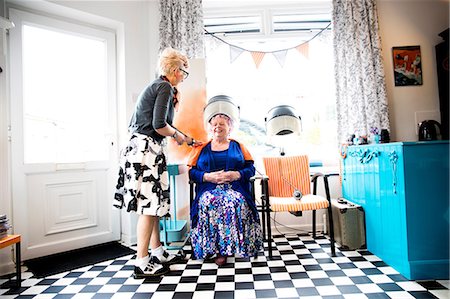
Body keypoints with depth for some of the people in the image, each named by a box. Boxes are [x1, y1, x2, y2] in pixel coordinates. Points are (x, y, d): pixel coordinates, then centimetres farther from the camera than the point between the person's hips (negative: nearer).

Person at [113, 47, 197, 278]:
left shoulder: (153, 86, 22)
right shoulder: (165, 87, -6)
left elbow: (133, 125, 21)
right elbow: (159, 125, -19)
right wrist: (178, 135, 0)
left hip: (140, 148, 10)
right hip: (147, 150, -10)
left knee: (153, 204, 13)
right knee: (148, 206, -5)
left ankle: (158, 253, 24)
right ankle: (142, 264, 5)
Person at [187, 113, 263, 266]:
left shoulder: (238, 146, 18)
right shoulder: (201, 148, 19)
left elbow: (251, 168, 10)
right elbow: (192, 172, 9)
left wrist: (236, 174, -10)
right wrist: (208, 176, -9)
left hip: (235, 189, 0)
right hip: (209, 190, 1)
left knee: (236, 202, -34)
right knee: (208, 203, -33)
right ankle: (217, 249, -20)